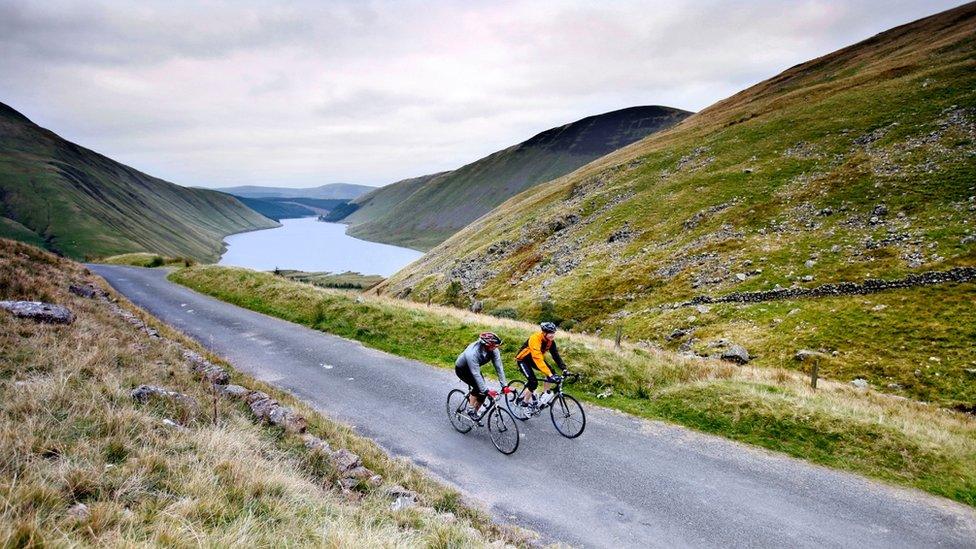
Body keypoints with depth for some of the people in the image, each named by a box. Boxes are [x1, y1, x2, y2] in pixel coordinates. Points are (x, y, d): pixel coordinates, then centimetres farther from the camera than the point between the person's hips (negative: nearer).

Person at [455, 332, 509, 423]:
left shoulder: (493, 350, -26)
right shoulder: (473, 353, -42)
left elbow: (499, 367, -23)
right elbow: (476, 374, -42)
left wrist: (504, 385, -29)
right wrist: (486, 390, -45)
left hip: (474, 368, 6)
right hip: (461, 369, -6)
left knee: (483, 392, -5)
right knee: (478, 387, -25)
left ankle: (475, 412, 17)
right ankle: (470, 410, -5)